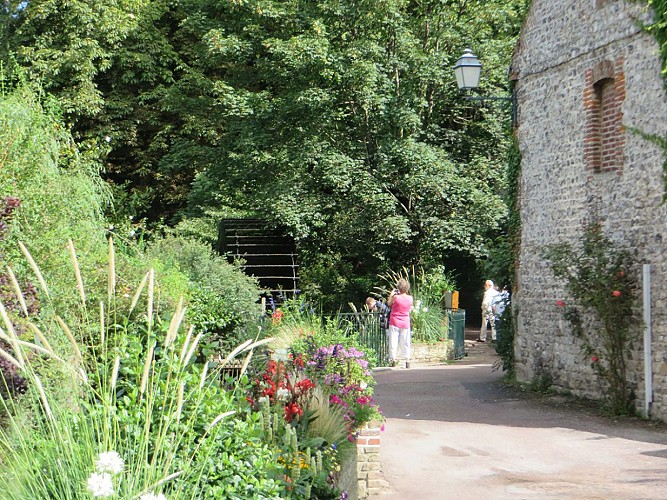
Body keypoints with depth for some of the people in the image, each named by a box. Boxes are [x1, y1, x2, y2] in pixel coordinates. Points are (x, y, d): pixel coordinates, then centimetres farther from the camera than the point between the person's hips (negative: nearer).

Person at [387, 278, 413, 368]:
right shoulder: (410, 298, -5)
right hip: (405, 323, 3)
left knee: (394, 340, 4)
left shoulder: (396, 297, -15)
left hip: (395, 322, -3)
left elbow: (389, 304, 2)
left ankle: (394, 359, 2)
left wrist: (391, 294, 12)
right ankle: (407, 361, 7)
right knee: (406, 342, 8)